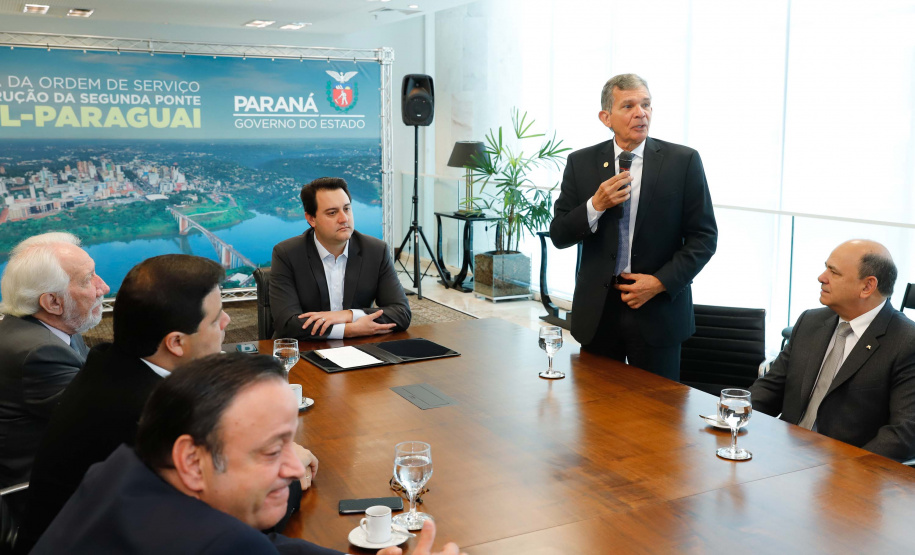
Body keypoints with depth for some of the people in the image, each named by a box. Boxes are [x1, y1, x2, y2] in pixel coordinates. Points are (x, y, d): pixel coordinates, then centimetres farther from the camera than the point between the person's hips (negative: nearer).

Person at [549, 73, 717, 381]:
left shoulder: (683, 161, -2)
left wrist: (661, 281, -12)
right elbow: (559, 236, 2)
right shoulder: (581, 163, 3)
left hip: (658, 311, -1)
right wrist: (596, 205, -14)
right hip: (597, 309, 2)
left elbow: (703, 236, -1)